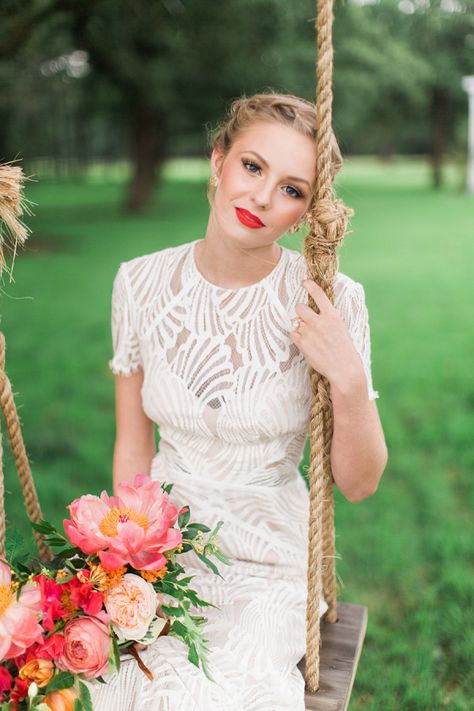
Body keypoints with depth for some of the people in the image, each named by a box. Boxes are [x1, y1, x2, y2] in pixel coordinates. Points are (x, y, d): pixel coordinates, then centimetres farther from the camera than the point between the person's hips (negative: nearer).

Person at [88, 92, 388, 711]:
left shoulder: (331, 302, -13)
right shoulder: (142, 282, -6)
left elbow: (359, 483, -8)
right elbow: (133, 447, 3)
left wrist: (348, 381, -24)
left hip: (270, 556, -1)